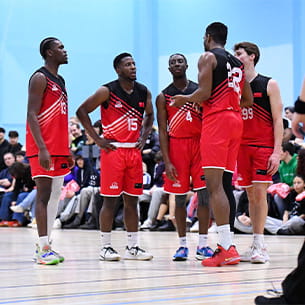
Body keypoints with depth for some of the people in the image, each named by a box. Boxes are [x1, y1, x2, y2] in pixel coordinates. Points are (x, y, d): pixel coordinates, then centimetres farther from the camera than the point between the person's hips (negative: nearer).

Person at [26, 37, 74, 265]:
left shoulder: (60, 81, 19)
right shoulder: (40, 78, -9)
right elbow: (32, 115, -16)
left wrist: (68, 151, 19)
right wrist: (42, 149, -24)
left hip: (59, 149, 9)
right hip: (43, 148, -9)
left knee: (55, 196, 10)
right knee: (44, 195, -9)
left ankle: (46, 245, 16)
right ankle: (43, 249, -9)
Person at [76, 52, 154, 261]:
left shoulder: (144, 92, 8)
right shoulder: (107, 91, -7)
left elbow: (150, 115, 24)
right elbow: (82, 111, -6)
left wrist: (144, 137, 9)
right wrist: (97, 139, -9)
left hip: (134, 150, 5)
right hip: (113, 149, -5)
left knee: (132, 200, 7)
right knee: (110, 199, -4)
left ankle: (133, 247, 12)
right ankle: (106, 247, 3)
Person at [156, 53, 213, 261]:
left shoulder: (200, 90, 7)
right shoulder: (163, 97, 4)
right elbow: (162, 131, 1)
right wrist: (167, 162, -8)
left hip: (200, 143, 1)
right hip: (176, 145, 0)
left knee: (204, 193, -5)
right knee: (180, 197, 4)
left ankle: (203, 244, 1)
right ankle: (182, 245, 12)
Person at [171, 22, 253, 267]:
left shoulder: (208, 57, -2)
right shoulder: (237, 63, 21)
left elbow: (204, 93, -12)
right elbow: (248, 99, 19)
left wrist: (185, 99, 6)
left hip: (217, 118, -8)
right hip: (236, 120, 8)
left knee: (214, 184, -12)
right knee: (223, 184, 11)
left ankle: (227, 248, -20)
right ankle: (226, 244, 11)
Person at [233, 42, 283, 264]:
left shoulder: (269, 85, 1)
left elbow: (278, 121, -3)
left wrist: (277, 152, -12)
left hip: (264, 146, -4)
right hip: (241, 146, 4)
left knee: (260, 192, -10)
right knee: (251, 195, 5)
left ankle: (260, 245, -9)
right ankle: (256, 245, 7)